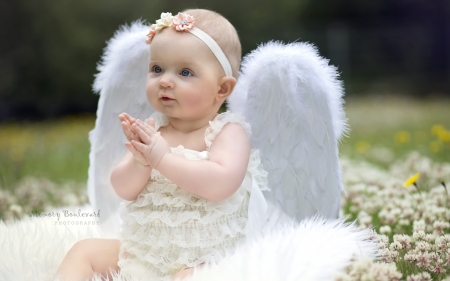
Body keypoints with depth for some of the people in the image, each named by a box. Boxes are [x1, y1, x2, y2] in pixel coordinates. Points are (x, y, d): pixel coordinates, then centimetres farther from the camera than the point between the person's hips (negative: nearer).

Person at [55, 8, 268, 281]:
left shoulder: (229, 131, -8)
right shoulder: (153, 129, 7)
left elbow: (222, 184, -27)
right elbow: (124, 190, 0)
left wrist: (162, 158, -27)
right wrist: (140, 162, -22)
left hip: (202, 258, -6)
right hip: (141, 249, 6)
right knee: (85, 250, -2)